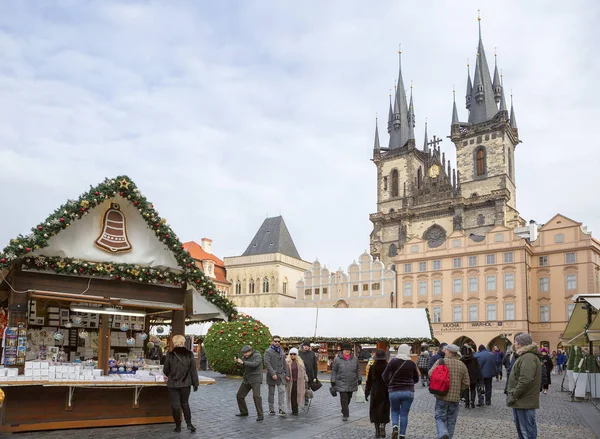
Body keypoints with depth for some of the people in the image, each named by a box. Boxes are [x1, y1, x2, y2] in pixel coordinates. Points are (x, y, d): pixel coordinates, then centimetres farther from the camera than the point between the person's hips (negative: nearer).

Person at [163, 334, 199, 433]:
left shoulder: (170, 355, -10)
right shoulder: (189, 354, -8)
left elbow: (165, 370, 0)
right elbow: (193, 370, -4)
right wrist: (195, 383, 5)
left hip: (173, 384, -2)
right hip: (186, 384, 2)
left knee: (175, 405, 10)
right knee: (185, 404, 19)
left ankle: (178, 426, 15)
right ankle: (189, 424, 15)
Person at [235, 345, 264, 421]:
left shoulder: (257, 356, -13)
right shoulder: (245, 356, 10)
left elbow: (254, 364, -28)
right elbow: (241, 364, 6)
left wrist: (243, 362, -33)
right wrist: (237, 361, -16)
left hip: (255, 379, -8)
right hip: (246, 379, 8)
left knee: (256, 396, -20)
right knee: (239, 395, 10)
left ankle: (260, 415, -13)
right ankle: (244, 412, 28)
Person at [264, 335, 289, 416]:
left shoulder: (282, 352, 13)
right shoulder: (268, 351, -5)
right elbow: (267, 363, -14)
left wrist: (286, 375, 12)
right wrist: (273, 374, -21)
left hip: (281, 375, 4)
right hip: (271, 376, -4)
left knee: (282, 391, -9)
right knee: (271, 393, 6)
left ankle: (282, 410, -11)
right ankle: (271, 409, 17)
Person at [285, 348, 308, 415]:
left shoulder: (300, 362, 12)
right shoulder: (287, 362, 0)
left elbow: (304, 372, 16)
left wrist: (306, 380, 14)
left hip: (299, 382, 3)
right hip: (291, 382, -3)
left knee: (298, 396, 0)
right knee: (292, 396, -3)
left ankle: (295, 410, 13)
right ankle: (294, 410, 5)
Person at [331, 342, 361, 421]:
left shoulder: (354, 358, 4)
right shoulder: (337, 359, -5)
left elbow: (358, 370, 14)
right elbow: (334, 371, 0)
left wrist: (359, 379, 14)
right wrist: (333, 381, -2)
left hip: (352, 383, 4)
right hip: (341, 384, -3)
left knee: (348, 398, 14)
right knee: (344, 399, -7)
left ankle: (344, 411, 36)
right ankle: (345, 415, 1)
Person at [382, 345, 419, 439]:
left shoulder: (393, 361, -7)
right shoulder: (412, 363, -2)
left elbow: (385, 376, -8)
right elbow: (416, 379, 8)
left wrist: (390, 385, 9)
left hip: (394, 391, -1)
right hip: (408, 392, 1)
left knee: (395, 411, 17)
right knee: (404, 414, 9)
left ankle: (395, 427, -7)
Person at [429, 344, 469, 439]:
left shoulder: (441, 361, -7)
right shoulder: (462, 365, 4)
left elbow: (431, 373, -16)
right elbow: (466, 383, 4)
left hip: (442, 396, -3)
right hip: (455, 398, 3)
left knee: (440, 418, 6)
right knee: (451, 421, 15)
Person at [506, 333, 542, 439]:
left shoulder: (528, 357, -19)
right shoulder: (525, 356, 16)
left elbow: (525, 380, -28)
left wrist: (513, 395, -20)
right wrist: (512, 394, 17)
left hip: (524, 402, -11)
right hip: (522, 401, 11)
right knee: (521, 430, 20)